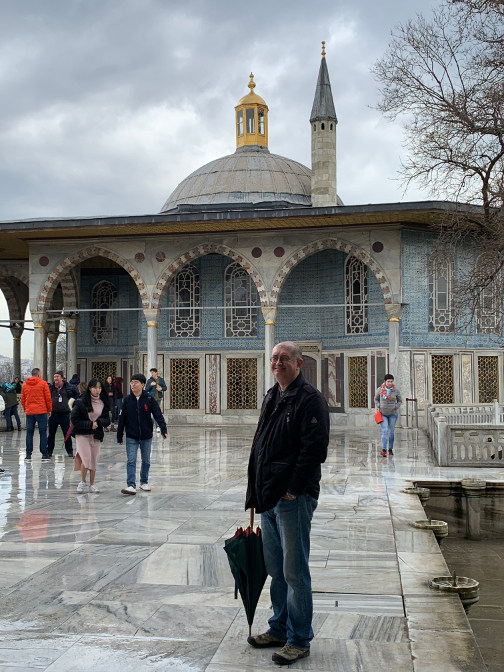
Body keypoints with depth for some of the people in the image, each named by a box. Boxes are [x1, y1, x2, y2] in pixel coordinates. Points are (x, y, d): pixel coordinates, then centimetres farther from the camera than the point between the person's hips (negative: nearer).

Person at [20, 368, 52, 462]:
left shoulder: (25, 384, 8)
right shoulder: (43, 383, -3)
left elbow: (22, 400, 12)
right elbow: (48, 398, -3)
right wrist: (49, 410, 7)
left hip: (29, 412, 3)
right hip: (41, 412, -3)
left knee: (29, 433, 8)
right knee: (43, 433, 1)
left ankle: (28, 454, 7)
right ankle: (44, 455, 1)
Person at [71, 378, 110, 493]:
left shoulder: (104, 404, 4)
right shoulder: (81, 402, -7)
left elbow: (107, 421, 5)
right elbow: (75, 420, -8)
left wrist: (98, 422, -16)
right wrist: (90, 424, -17)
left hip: (96, 435, 4)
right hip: (82, 434, -3)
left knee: (94, 460, 5)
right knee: (86, 458, -14)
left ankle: (92, 484, 18)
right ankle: (83, 481, 7)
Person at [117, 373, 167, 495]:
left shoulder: (149, 399, -5)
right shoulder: (127, 400, -1)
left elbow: (158, 415, -8)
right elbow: (122, 418, 4)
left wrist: (163, 429, -21)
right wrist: (119, 436, 5)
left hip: (146, 436, 0)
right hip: (131, 437, 0)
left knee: (146, 461, 12)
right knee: (131, 461, -8)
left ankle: (144, 482, 28)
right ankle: (131, 485, -10)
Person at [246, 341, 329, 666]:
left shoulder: (310, 399, -12)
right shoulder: (272, 397, 14)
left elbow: (314, 450, -19)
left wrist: (293, 490, -18)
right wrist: (258, 491, 15)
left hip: (295, 498, -8)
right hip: (269, 496, 8)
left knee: (295, 572, 0)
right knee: (276, 569, 18)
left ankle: (299, 640, 13)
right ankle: (280, 629, 32)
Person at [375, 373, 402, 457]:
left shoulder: (396, 390, -6)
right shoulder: (380, 389, -7)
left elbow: (400, 401, 7)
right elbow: (376, 399, 8)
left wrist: (396, 407, -9)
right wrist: (378, 407, -8)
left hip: (393, 414, 1)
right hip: (383, 414, -1)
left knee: (391, 432, 8)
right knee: (385, 431, -14)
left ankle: (390, 449, 22)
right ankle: (383, 450, -22)